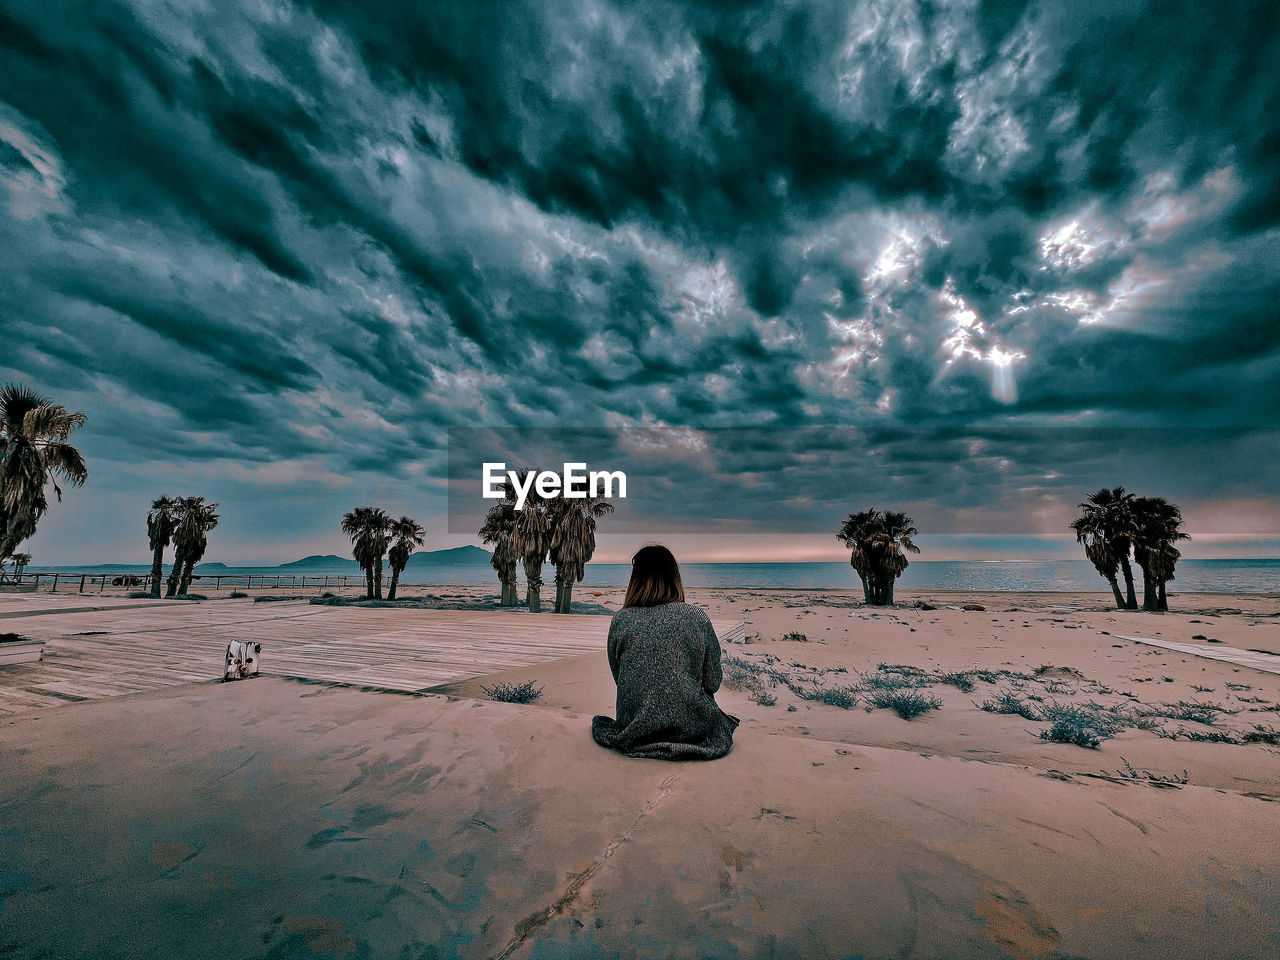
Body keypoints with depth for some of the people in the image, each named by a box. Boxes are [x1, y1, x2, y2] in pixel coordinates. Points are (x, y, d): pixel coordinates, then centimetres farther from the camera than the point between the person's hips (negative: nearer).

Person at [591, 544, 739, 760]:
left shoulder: (620, 619, -8)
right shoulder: (697, 618, -11)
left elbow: (619, 679, 4)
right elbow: (713, 683, -2)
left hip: (634, 728, 2)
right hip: (690, 727, -2)